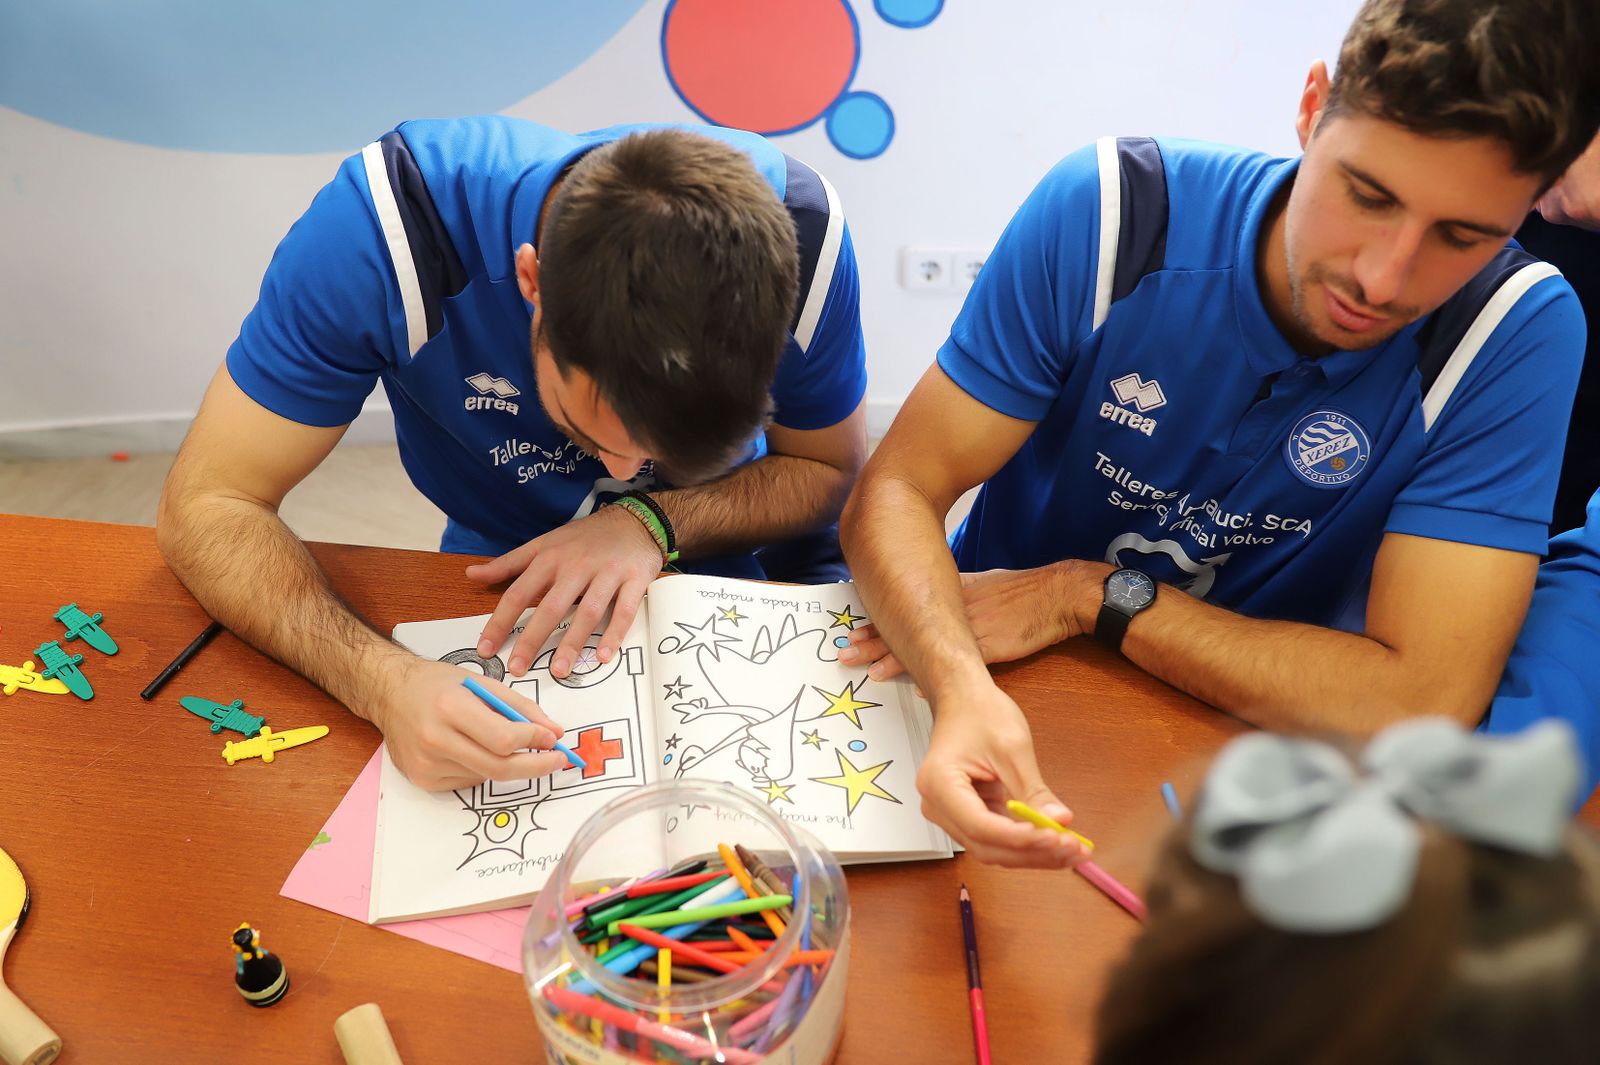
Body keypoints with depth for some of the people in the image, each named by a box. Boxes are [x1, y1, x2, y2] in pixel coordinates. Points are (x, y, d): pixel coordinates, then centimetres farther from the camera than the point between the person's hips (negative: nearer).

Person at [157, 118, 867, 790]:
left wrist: (651, 520, -29)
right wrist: (385, 682, -44)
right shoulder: (392, 224, -31)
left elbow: (830, 472, -10)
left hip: (733, 564, 3)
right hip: (505, 584, -2)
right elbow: (204, 508, -26)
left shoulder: (798, 234, -27)